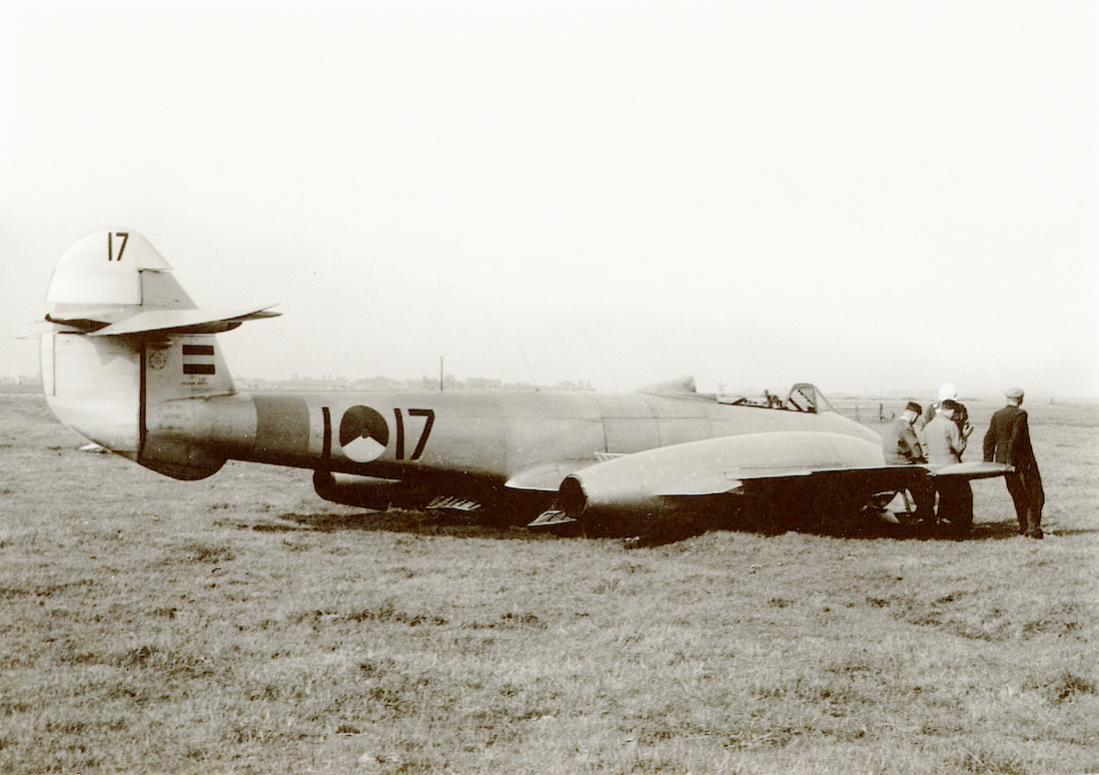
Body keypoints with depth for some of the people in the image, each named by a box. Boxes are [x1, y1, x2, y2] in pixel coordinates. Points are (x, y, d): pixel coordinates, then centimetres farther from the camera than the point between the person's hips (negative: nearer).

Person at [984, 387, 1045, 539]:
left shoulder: (997, 416, 8)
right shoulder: (1020, 414, -13)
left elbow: (989, 439, 6)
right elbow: (1015, 438, -20)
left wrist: (988, 461, 8)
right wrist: (1011, 461, -17)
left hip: (1002, 459, 7)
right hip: (1022, 461, -7)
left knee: (1018, 496, 16)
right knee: (1035, 495, 2)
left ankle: (1024, 527, 20)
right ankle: (1033, 528, -5)